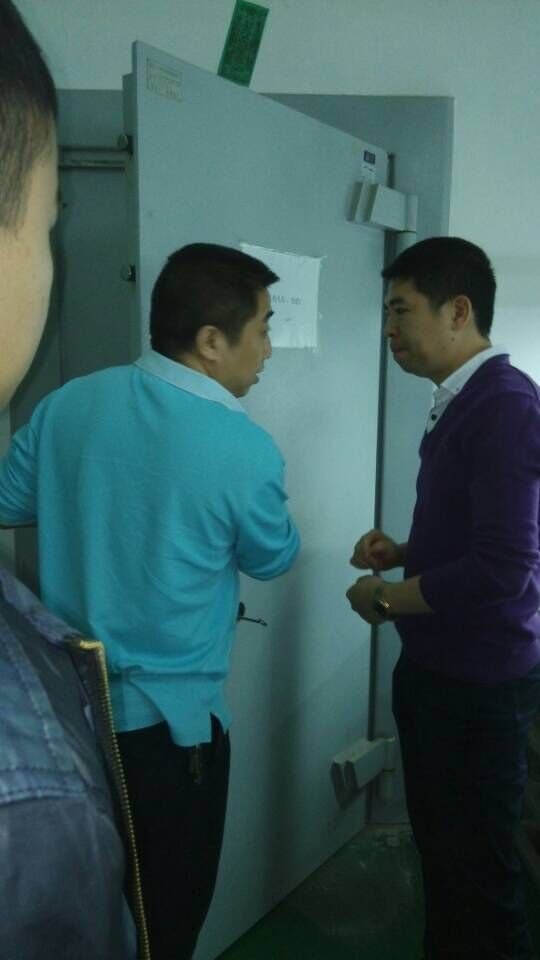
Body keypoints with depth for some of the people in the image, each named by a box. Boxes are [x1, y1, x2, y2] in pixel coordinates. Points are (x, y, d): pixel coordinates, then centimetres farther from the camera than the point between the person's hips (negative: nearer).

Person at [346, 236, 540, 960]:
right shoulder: (461, 403, 8)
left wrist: (385, 599, -15)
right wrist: (402, 552, 2)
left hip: (479, 682, -9)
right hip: (435, 668, 9)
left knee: (476, 864, 10)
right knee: (438, 844, 23)